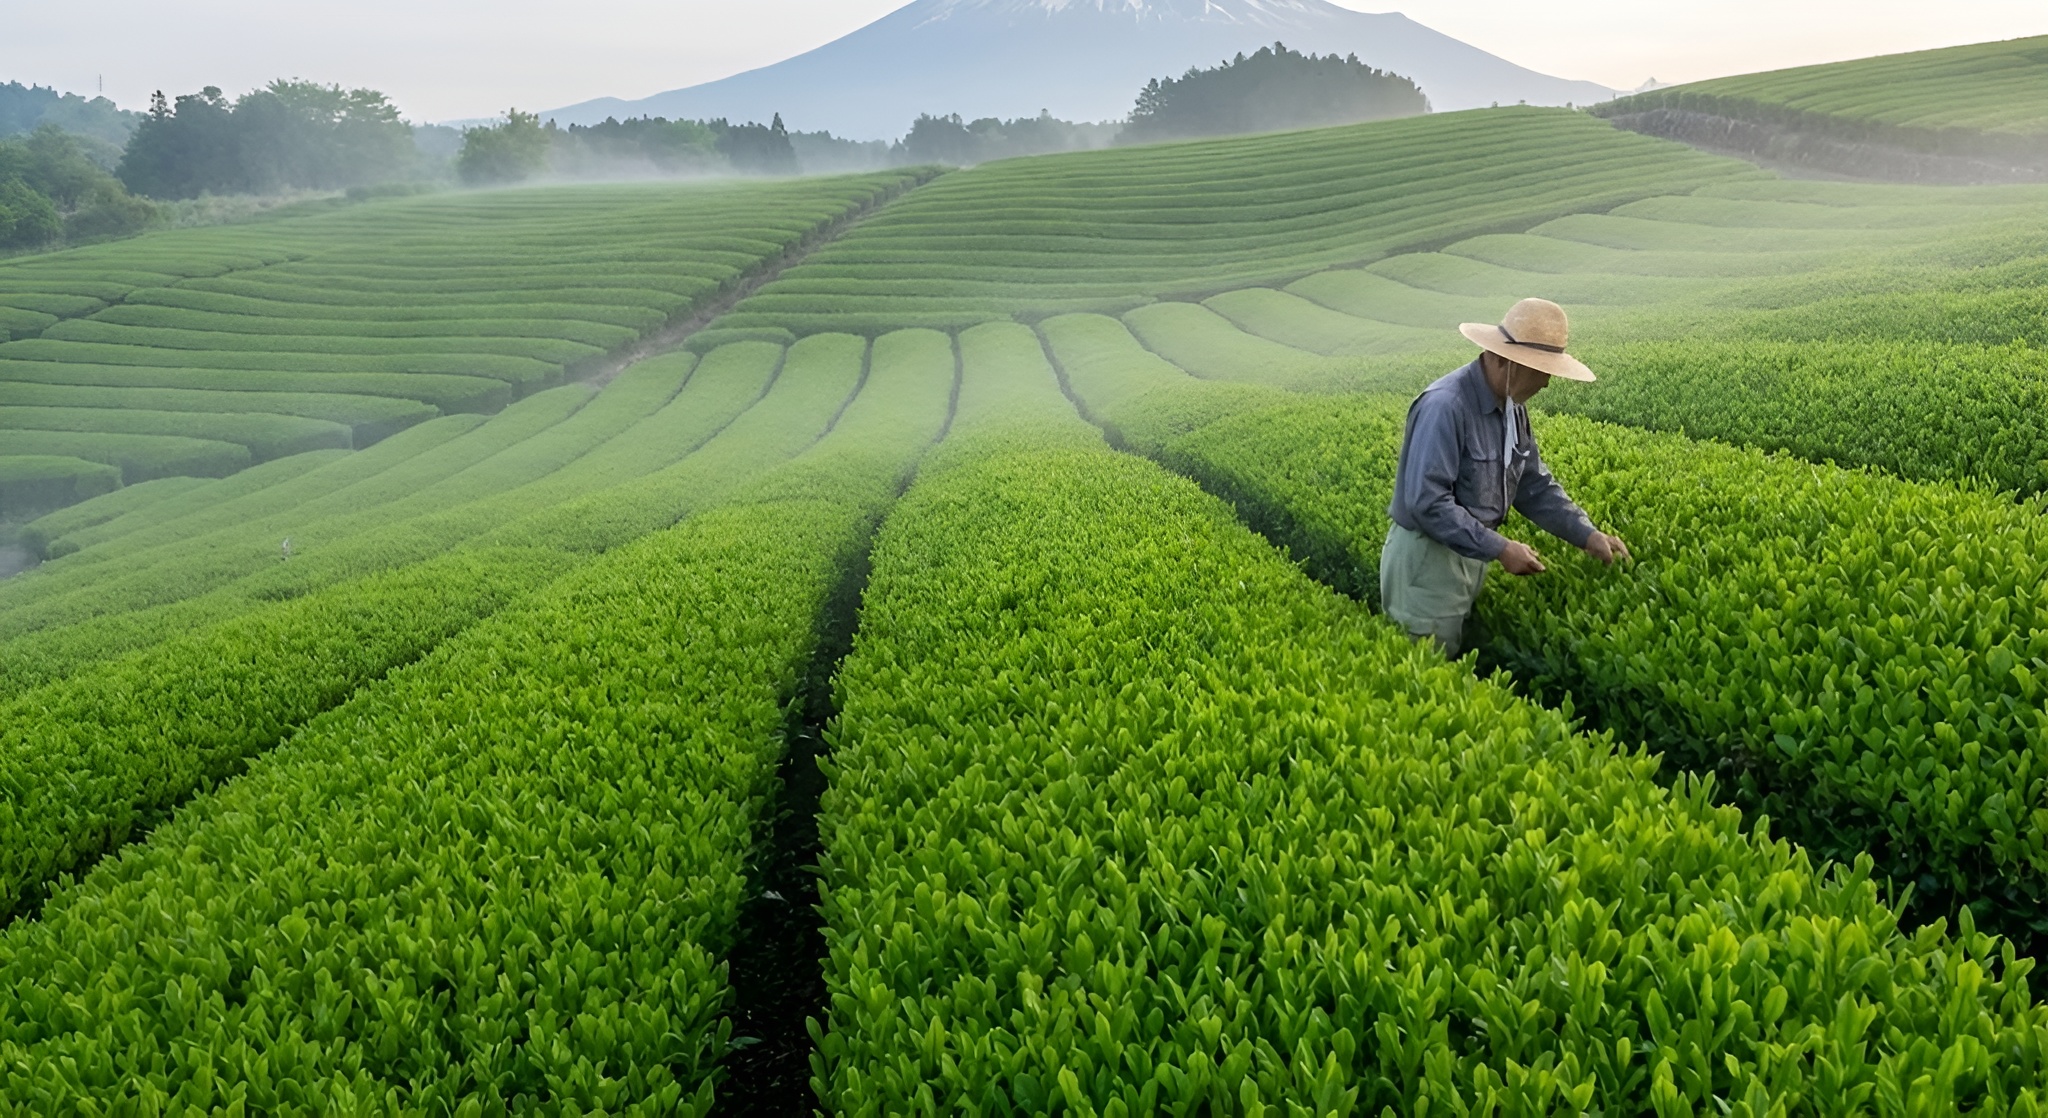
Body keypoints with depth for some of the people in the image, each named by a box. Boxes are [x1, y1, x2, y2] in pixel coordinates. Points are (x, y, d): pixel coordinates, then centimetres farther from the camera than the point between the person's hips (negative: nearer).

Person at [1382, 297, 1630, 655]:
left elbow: (1535, 486, 12)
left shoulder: (1513, 408, 4)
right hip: (1426, 560, -9)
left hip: (1470, 556, 9)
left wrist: (1587, 535, 0)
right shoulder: (1444, 407, -25)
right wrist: (1500, 549, -26)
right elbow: (1427, 502, -30)